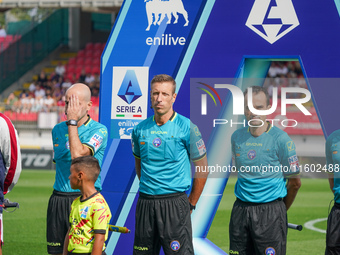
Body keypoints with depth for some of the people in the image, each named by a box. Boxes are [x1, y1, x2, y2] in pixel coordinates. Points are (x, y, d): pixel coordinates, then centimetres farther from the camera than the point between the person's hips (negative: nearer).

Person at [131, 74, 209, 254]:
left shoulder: (187, 127, -4)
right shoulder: (140, 129, 8)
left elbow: (202, 168, 2)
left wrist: (191, 204, 3)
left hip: (174, 203, -4)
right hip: (145, 203, 4)